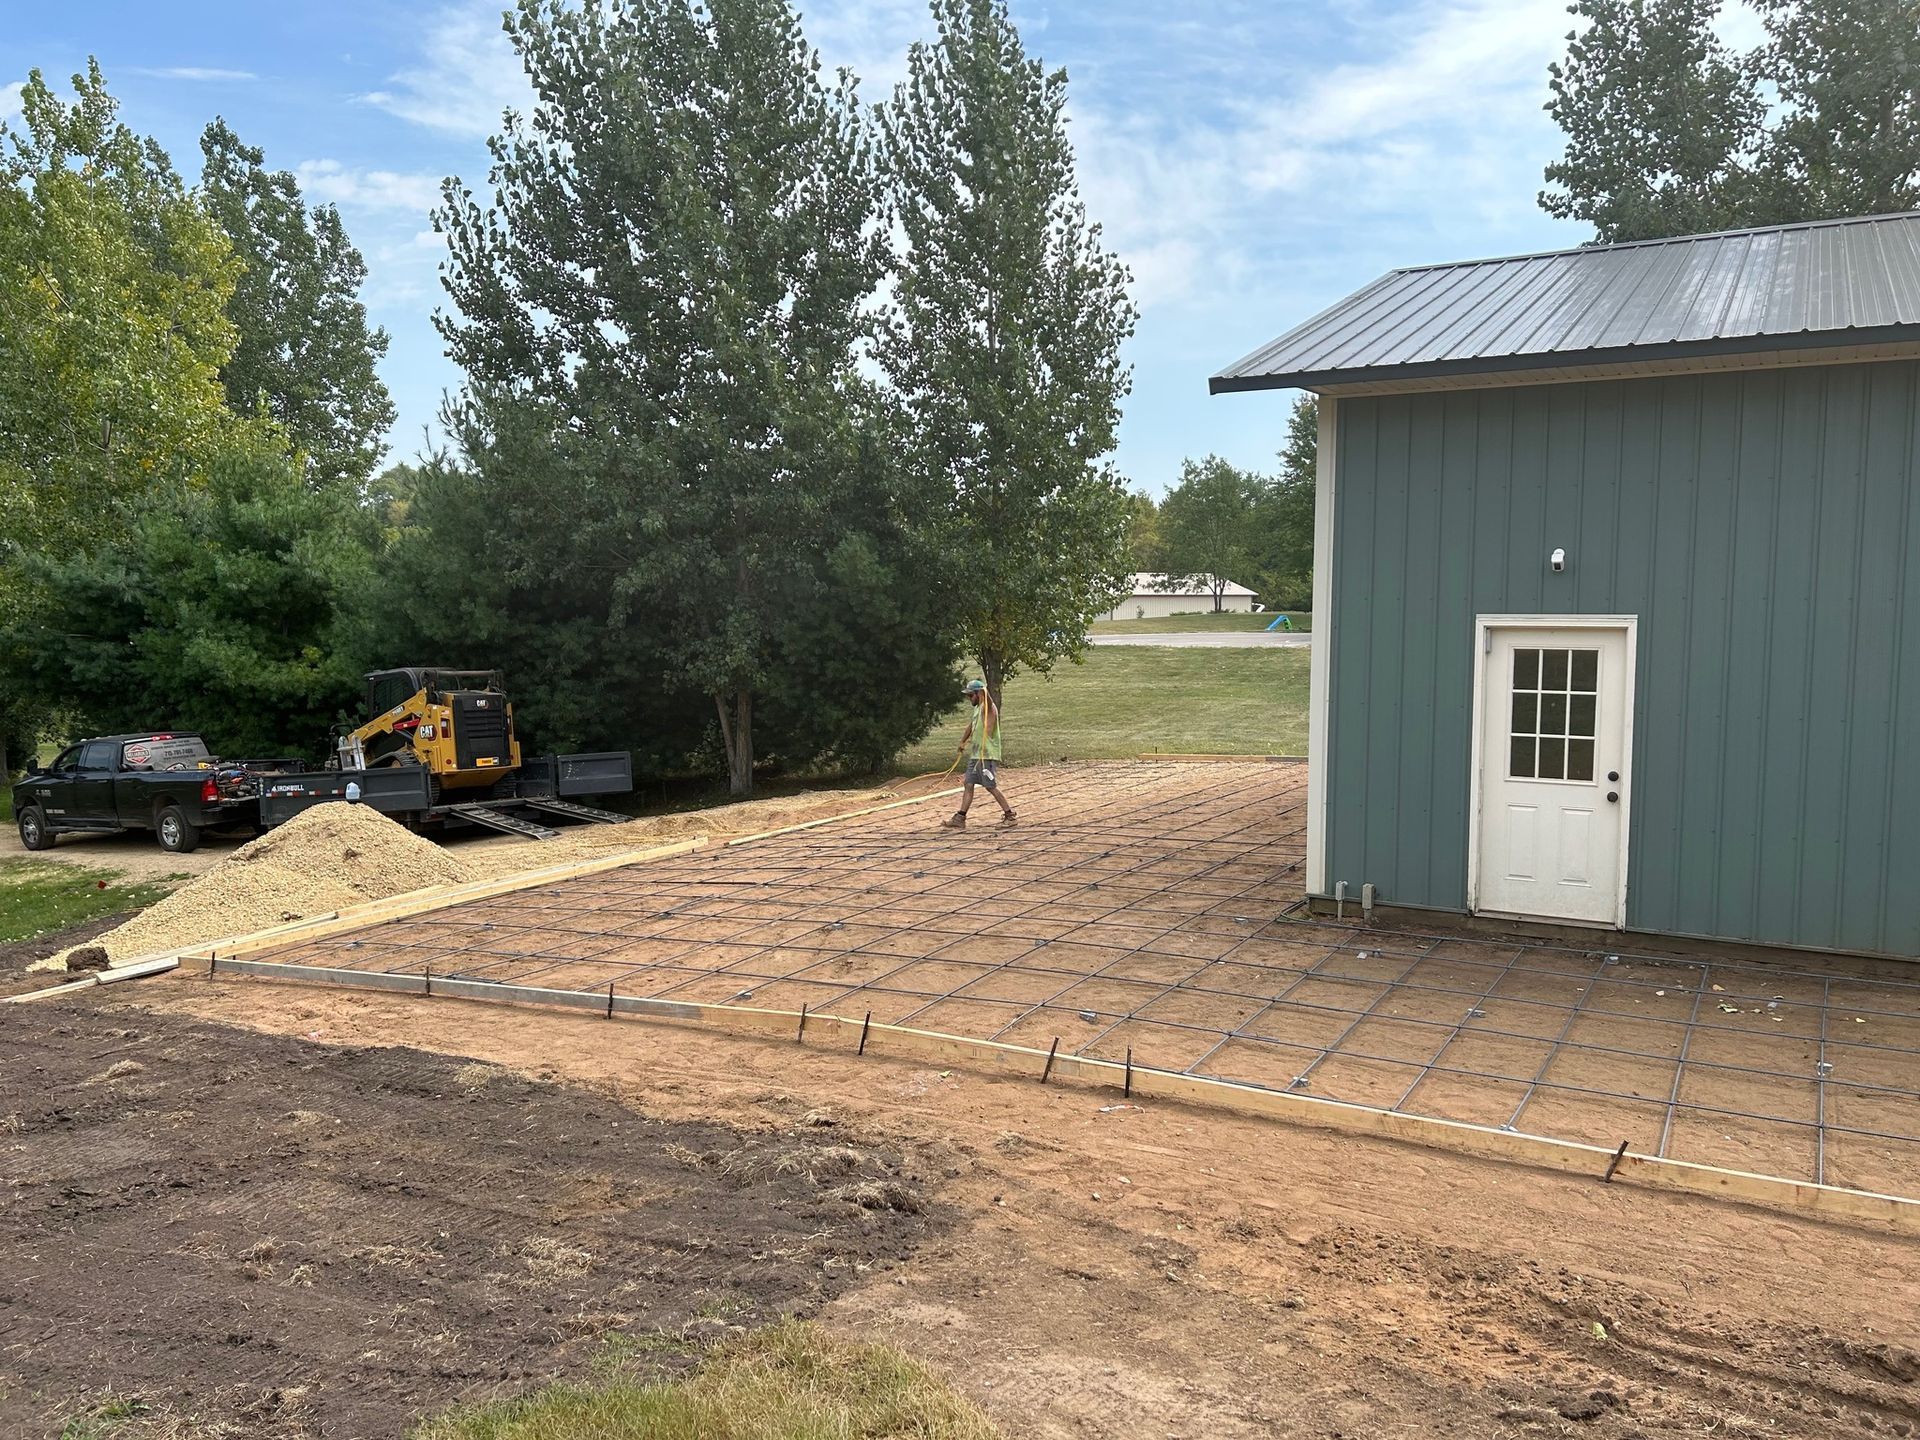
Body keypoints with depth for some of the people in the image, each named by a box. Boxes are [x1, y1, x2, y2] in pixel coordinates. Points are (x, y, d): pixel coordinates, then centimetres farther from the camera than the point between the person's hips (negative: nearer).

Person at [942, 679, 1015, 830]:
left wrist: (983, 692, -56)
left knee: (991, 787, -6)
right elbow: (971, 726, 32)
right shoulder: (977, 709, 16)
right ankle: (959, 820, 8)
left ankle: (1010, 815, 5)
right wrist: (963, 741, 40)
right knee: (968, 785, 6)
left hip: (988, 755, -9)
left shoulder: (988, 708, -12)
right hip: (975, 755, 9)